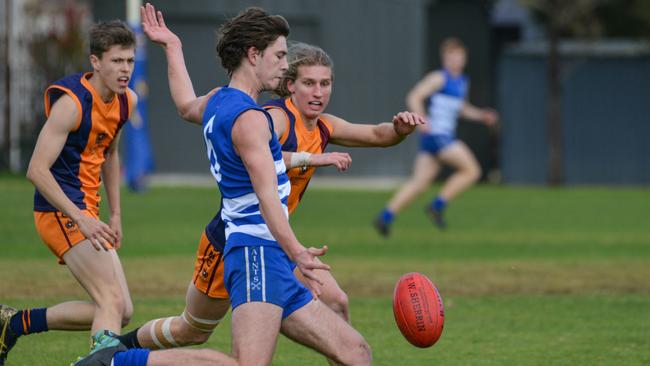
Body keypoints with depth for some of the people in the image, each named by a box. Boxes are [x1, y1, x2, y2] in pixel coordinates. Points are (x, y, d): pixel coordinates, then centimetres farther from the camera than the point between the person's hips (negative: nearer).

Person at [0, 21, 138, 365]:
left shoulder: (126, 101, 7)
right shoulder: (72, 102, -19)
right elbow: (37, 169, -22)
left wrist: (115, 215, 17)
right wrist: (81, 219, -28)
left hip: (86, 213, 9)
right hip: (61, 211, -9)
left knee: (121, 309, 7)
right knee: (113, 301, -20)